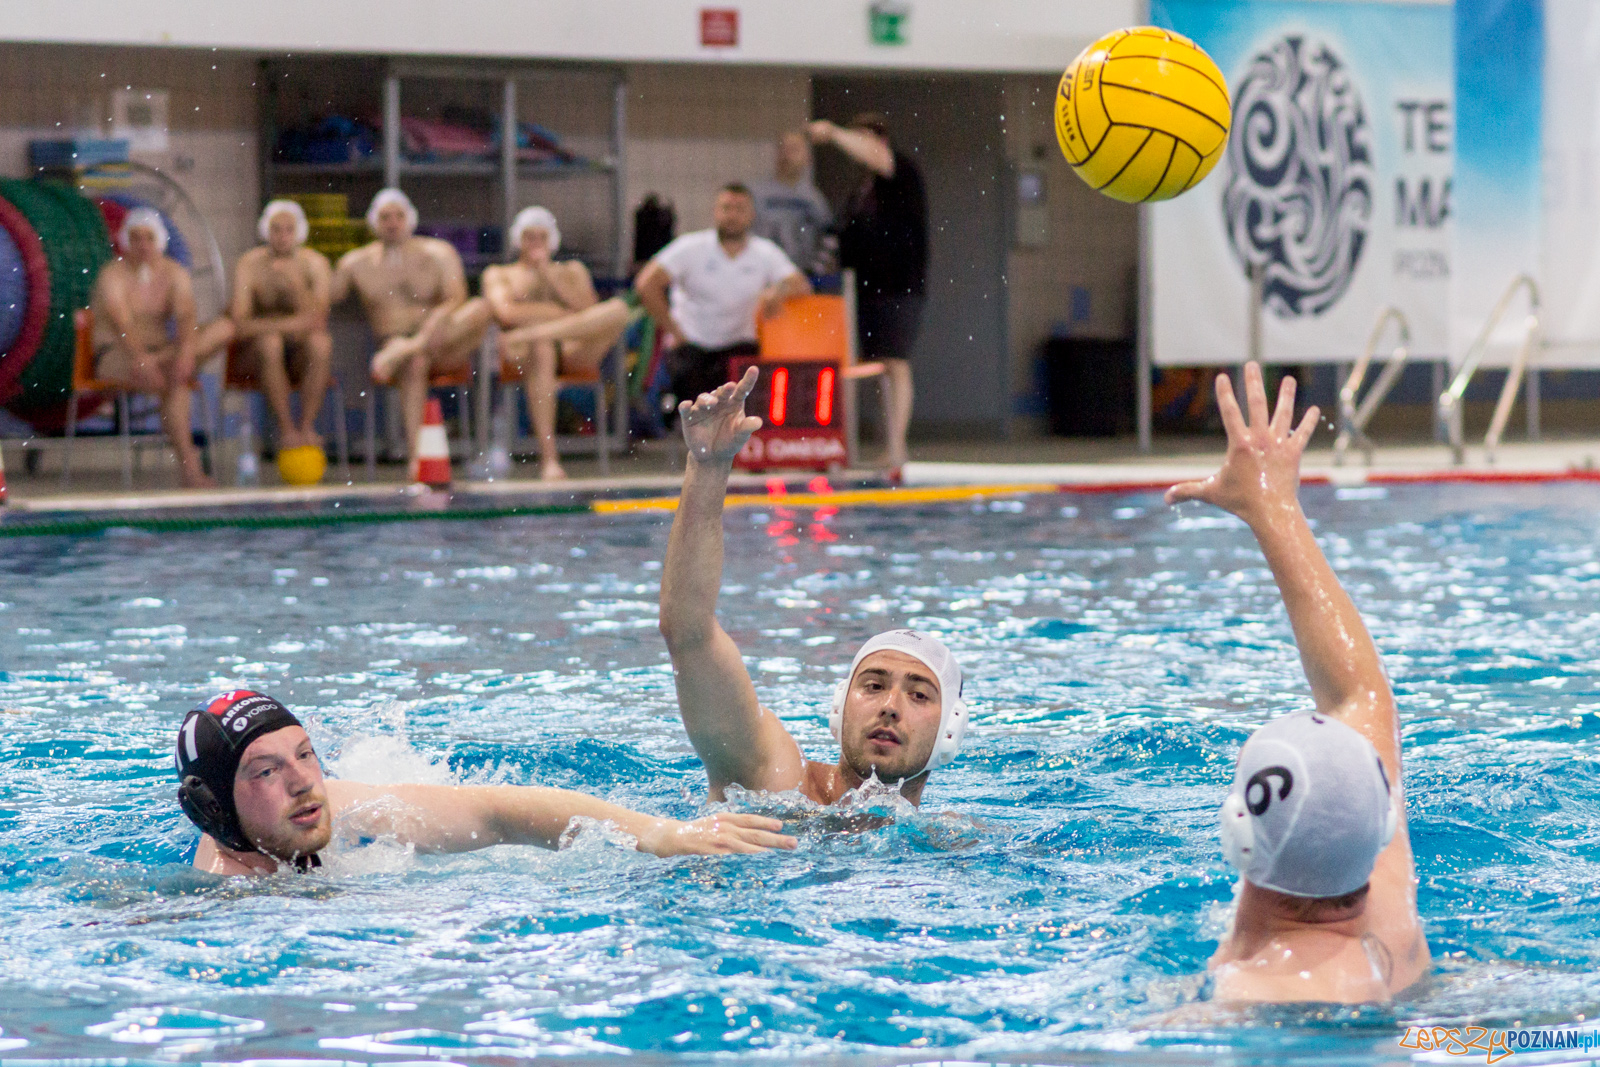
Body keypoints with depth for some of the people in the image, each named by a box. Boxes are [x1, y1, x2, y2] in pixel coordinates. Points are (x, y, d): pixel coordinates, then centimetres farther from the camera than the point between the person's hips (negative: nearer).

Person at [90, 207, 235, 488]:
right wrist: (141, 357, -43)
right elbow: (120, 322, -25)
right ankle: (187, 466, -39)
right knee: (176, 379, -38)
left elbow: (187, 315, -13)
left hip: (162, 349, 5)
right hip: (114, 357, -5)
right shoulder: (113, 275, -8)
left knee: (225, 328, -16)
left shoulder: (174, 273, 5)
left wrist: (187, 349, -35)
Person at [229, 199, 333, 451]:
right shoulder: (250, 265, -8)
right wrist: (290, 324, -24)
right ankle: (286, 428, -31)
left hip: (301, 357, 1)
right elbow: (240, 326, -16)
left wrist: (294, 281, -25)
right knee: (269, 341, -35)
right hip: (256, 356, -1)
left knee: (321, 341, -31)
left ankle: (307, 426, -27)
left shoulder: (315, 263, -4)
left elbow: (317, 321, -15)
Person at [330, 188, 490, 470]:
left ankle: (407, 349, -40)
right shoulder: (356, 263, 14)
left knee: (481, 310, -30)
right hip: (391, 340, -1)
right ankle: (416, 455, -49)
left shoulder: (438, 253, 10)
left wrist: (436, 322, -26)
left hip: (445, 346, 1)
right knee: (415, 363, -39)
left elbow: (456, 300, -4)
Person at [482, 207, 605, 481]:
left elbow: (591, 311, 8)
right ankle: (548, 458, -49)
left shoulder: (572, 271, 28)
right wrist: (563, 313, -4)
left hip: (574, 353, 3)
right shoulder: (499, 275, 21)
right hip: (522, 353, -3)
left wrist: (550, 276, 3)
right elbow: (507, 313, -2)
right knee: (541, 349, -42)